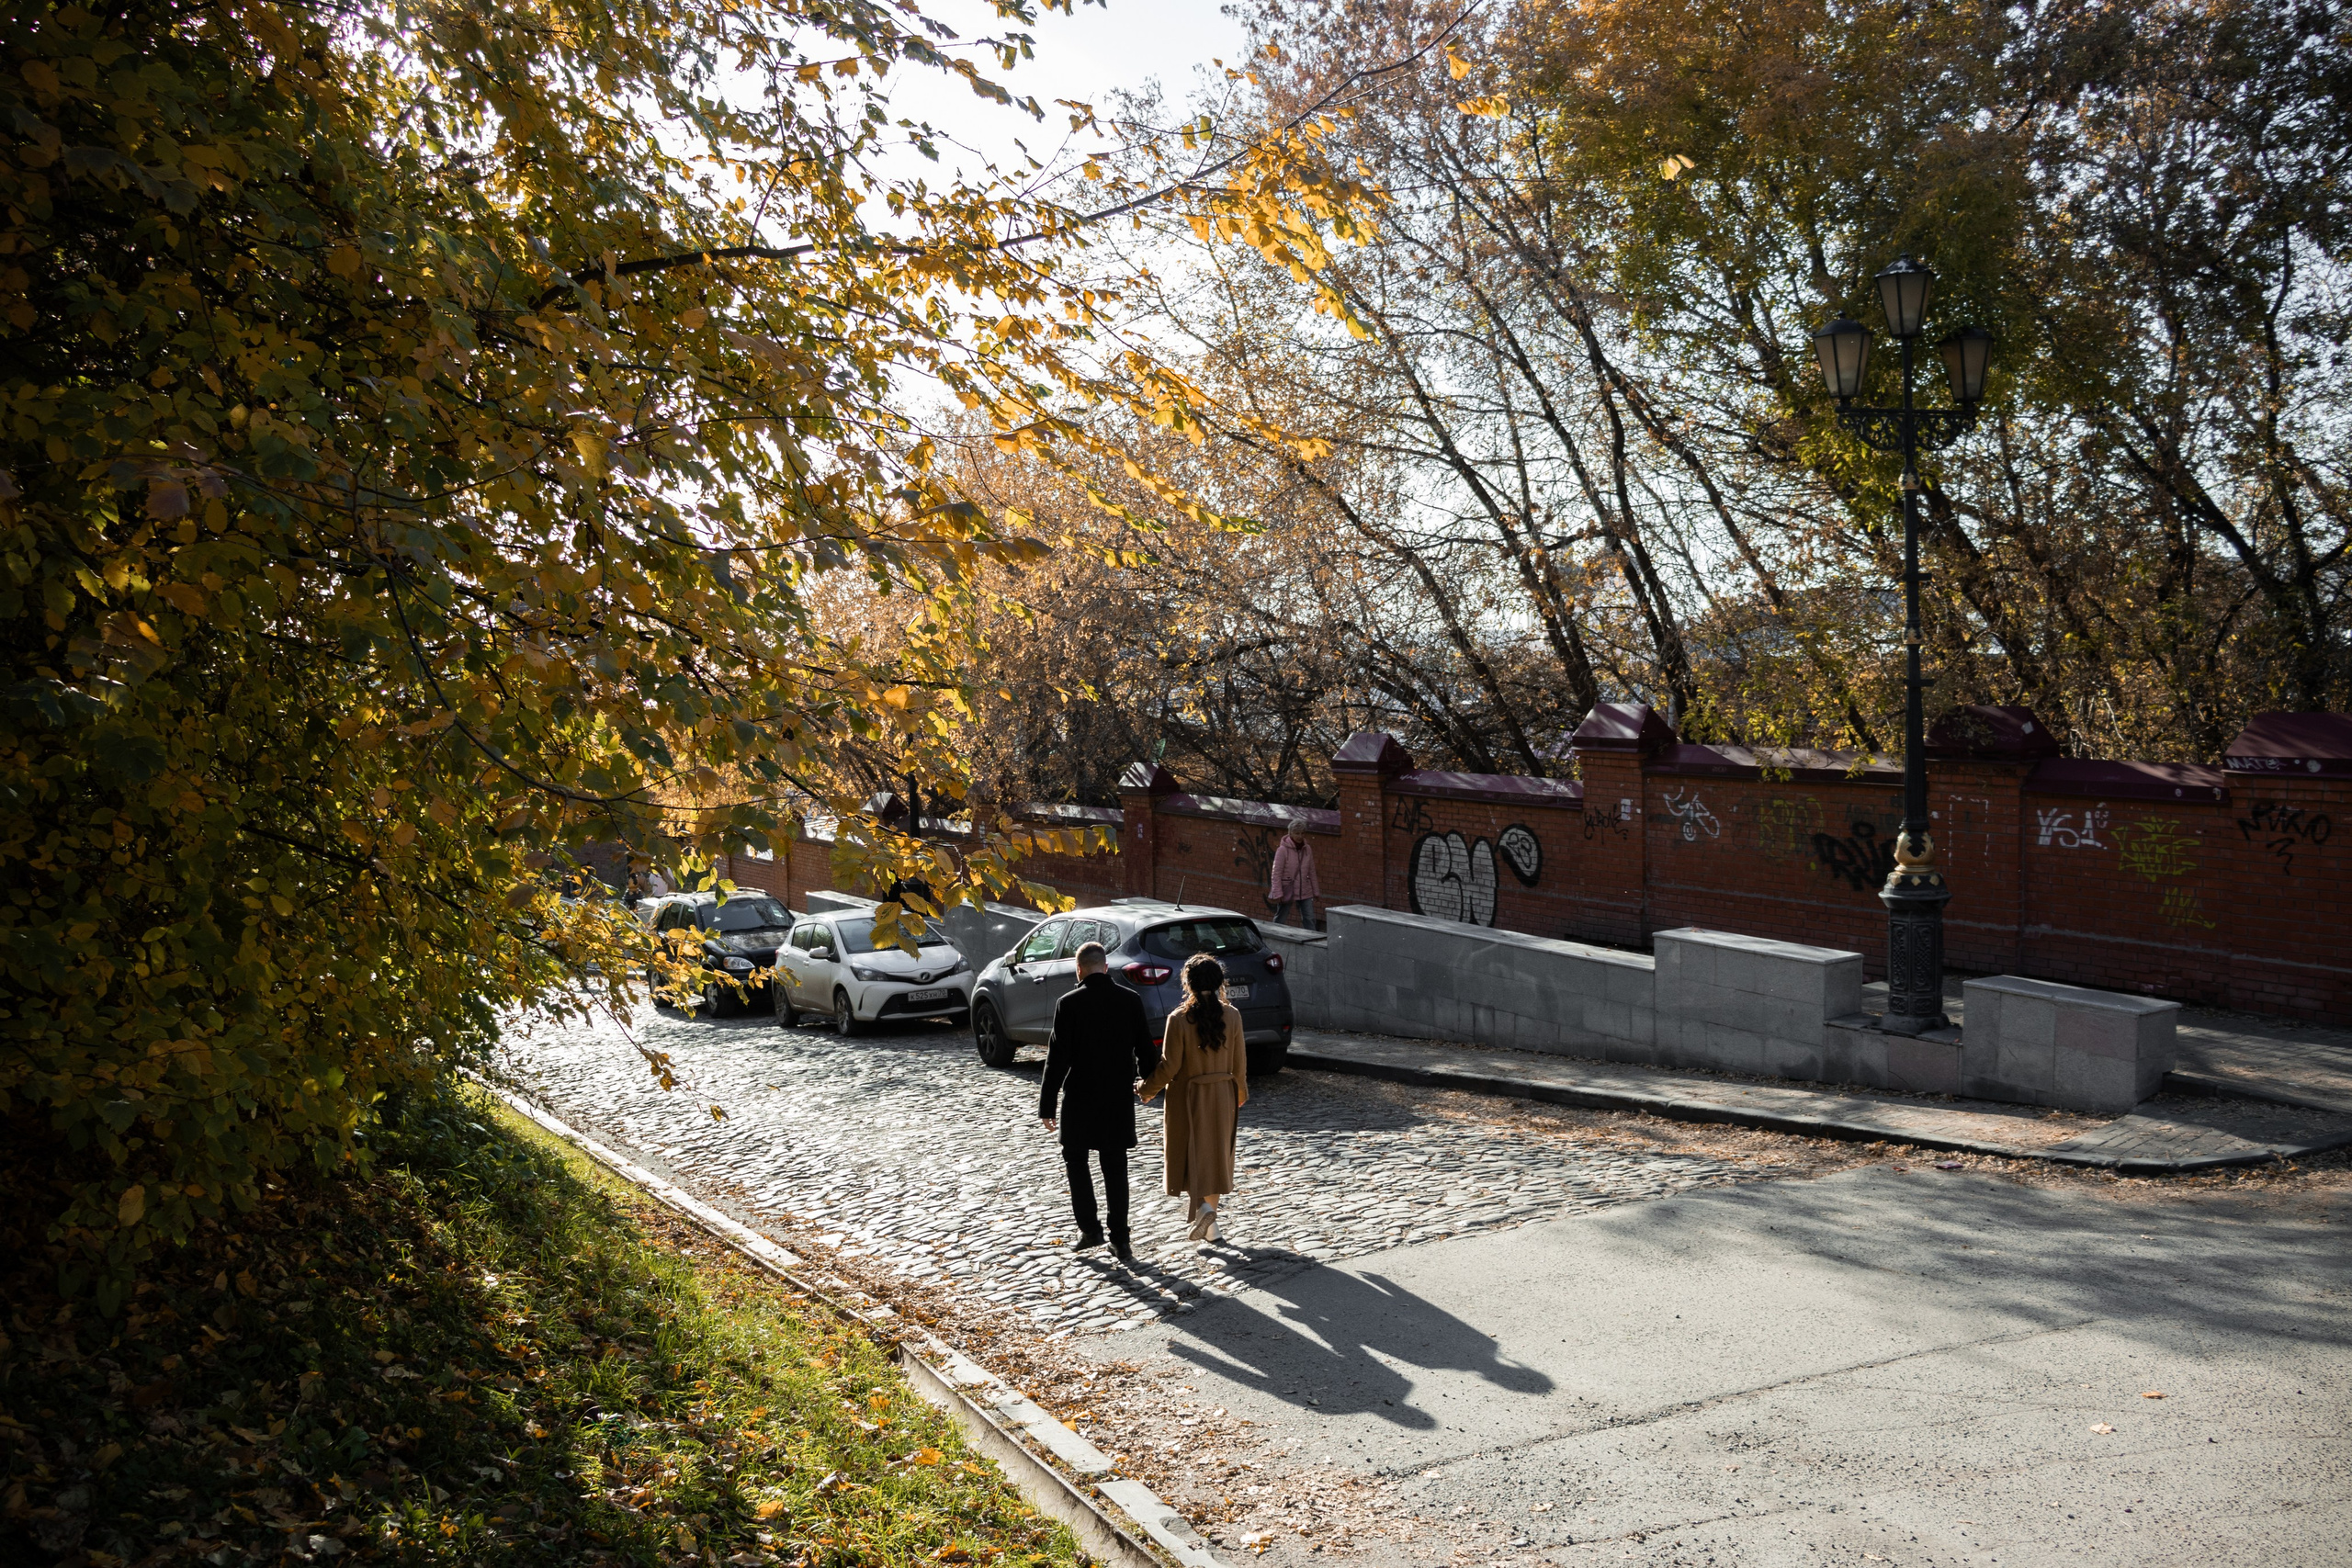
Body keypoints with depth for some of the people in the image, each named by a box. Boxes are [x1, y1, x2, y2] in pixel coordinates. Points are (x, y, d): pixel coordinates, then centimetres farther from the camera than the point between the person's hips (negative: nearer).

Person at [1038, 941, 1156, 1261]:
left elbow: (1057, 1057, -12)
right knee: (1115, 1169, 10)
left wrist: (1047, 1105, -6)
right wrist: (1147, 1081, 25)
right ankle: (1120, 1240, 10)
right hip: (1119, 1098, 3)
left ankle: (1090, 1228, 11)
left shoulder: (1069, 1004, -13)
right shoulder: (1131, 1000, -2)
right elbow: (1145, 1047, 6)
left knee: (1075, 1161, 15)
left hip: (1080, 1097, -3)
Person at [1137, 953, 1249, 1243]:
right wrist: (1241, 1090, 19)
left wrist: (1145, 1090, 2)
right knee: (1215, 1154, 16)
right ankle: (1210, 1225, 21)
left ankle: (1201, 1205, -15)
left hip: (1188, 1098, -4)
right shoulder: (1232, 1015, -7)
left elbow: (1169, 1067, -15)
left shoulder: (1179, 1020, -18)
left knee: (1189, 1155, 9)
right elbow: (1239, 1062, 1)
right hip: (1222, 1096, 4)